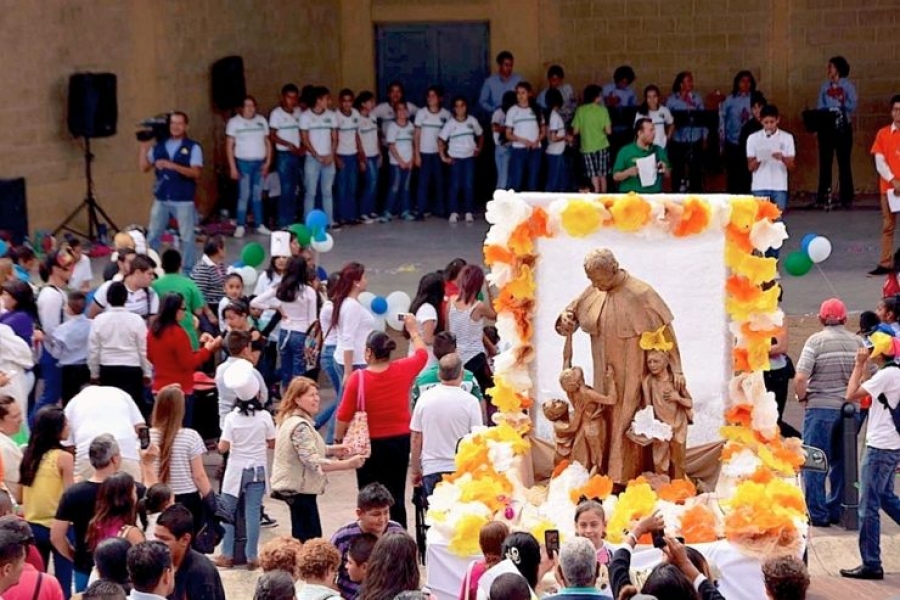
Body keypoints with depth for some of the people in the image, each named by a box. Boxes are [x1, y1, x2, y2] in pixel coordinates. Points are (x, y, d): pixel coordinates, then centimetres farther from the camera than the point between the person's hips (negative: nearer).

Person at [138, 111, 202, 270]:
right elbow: (144, 168, 8)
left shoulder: (193, 147, -5)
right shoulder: (159, 146, 7)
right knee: (152, 236, 10)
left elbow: (196, 173, -17)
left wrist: (172, 165, -26)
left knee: (187, 237, 4)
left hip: (184, 201, -4)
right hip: (160, 200, 4)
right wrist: (144, 148, -4)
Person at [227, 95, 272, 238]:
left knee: (258, 195, 7)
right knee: (244, 195, -7)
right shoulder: (234, 122, -2)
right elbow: (229, 146, -4)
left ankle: (259, 225, 11)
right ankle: (240, 226, -3)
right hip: (243, 163, -3)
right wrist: (233, 167, -9)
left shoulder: (261, 121, 8)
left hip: (260, 163, 4)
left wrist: (268, 162, 2)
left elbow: (267, 142, 11)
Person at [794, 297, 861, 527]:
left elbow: (800, 378, -17)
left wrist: (802, 397, 0)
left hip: (820, 407, -4)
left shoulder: (816, 341, -10)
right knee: (841, 462, 14)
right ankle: (836, 510, 20)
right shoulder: (857, 342, 2)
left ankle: (817, 514, 3)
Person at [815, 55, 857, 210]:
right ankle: (823, 196, 3)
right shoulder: (825, 86, 12)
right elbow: (819, 108, 9)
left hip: (842, 126, -3)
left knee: (844, 162, -2)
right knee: (824, 162, 0)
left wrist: (841, 104, -20)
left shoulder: (847, 86, 2)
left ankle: (846, 198, -1)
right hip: (826, 126, 3)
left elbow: (853, 105, -5)